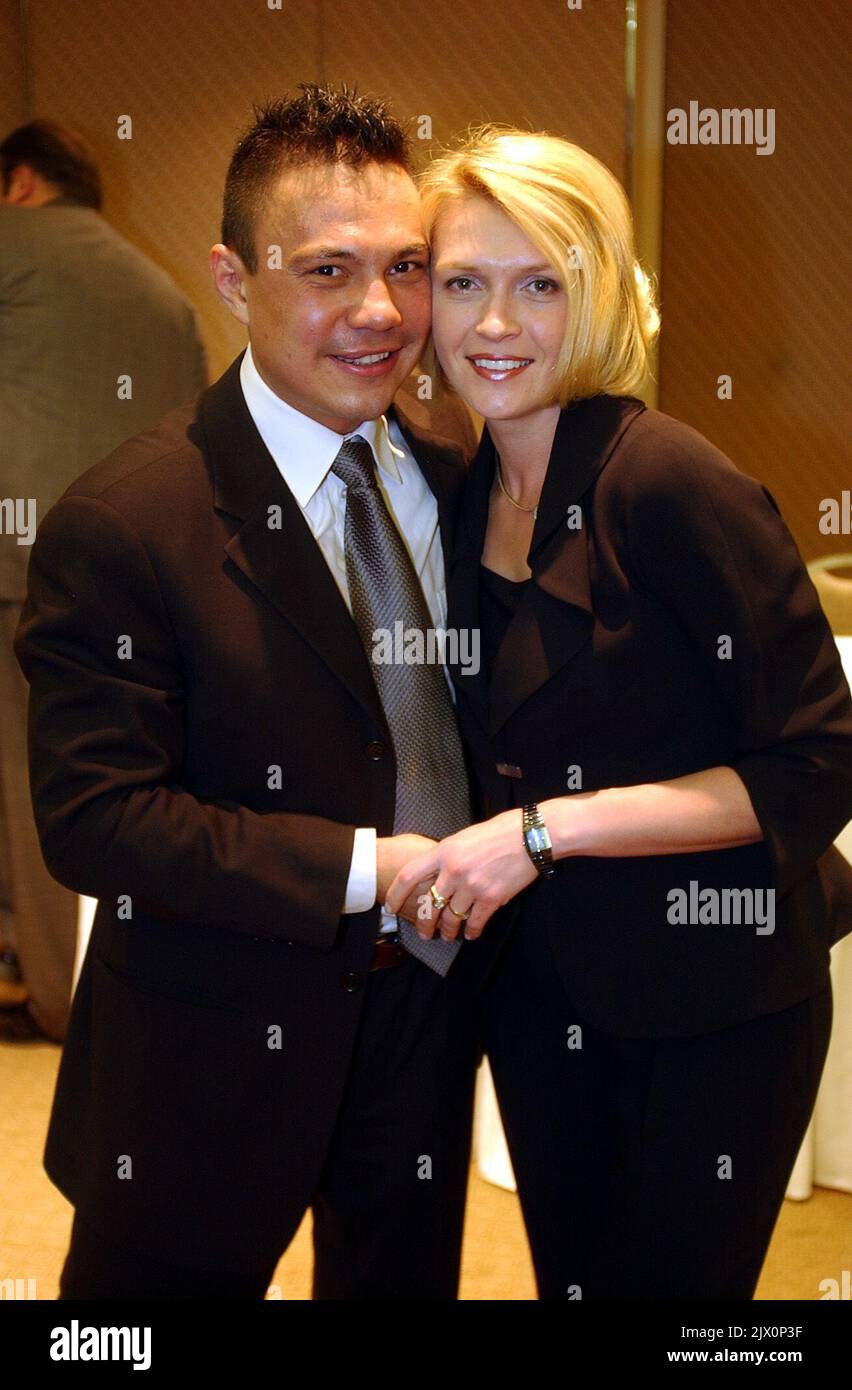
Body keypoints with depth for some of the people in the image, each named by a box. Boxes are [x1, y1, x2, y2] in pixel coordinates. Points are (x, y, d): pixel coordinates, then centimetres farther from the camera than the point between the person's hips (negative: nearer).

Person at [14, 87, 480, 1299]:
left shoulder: (453, 482, 2)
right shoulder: (121, 525, -19)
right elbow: (92, 820, -22)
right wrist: (364, 868, -24)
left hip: (427, 999, 6)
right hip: (218, 1048, -6)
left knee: (405, 1282, 23)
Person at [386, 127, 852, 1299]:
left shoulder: (673, 484, -20)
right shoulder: (473, 499, 3)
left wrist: (544, 828, -24)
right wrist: (450, 861, -1)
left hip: (708, 1007, -6)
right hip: (537, 991, 7)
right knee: (566, 1277, 19)